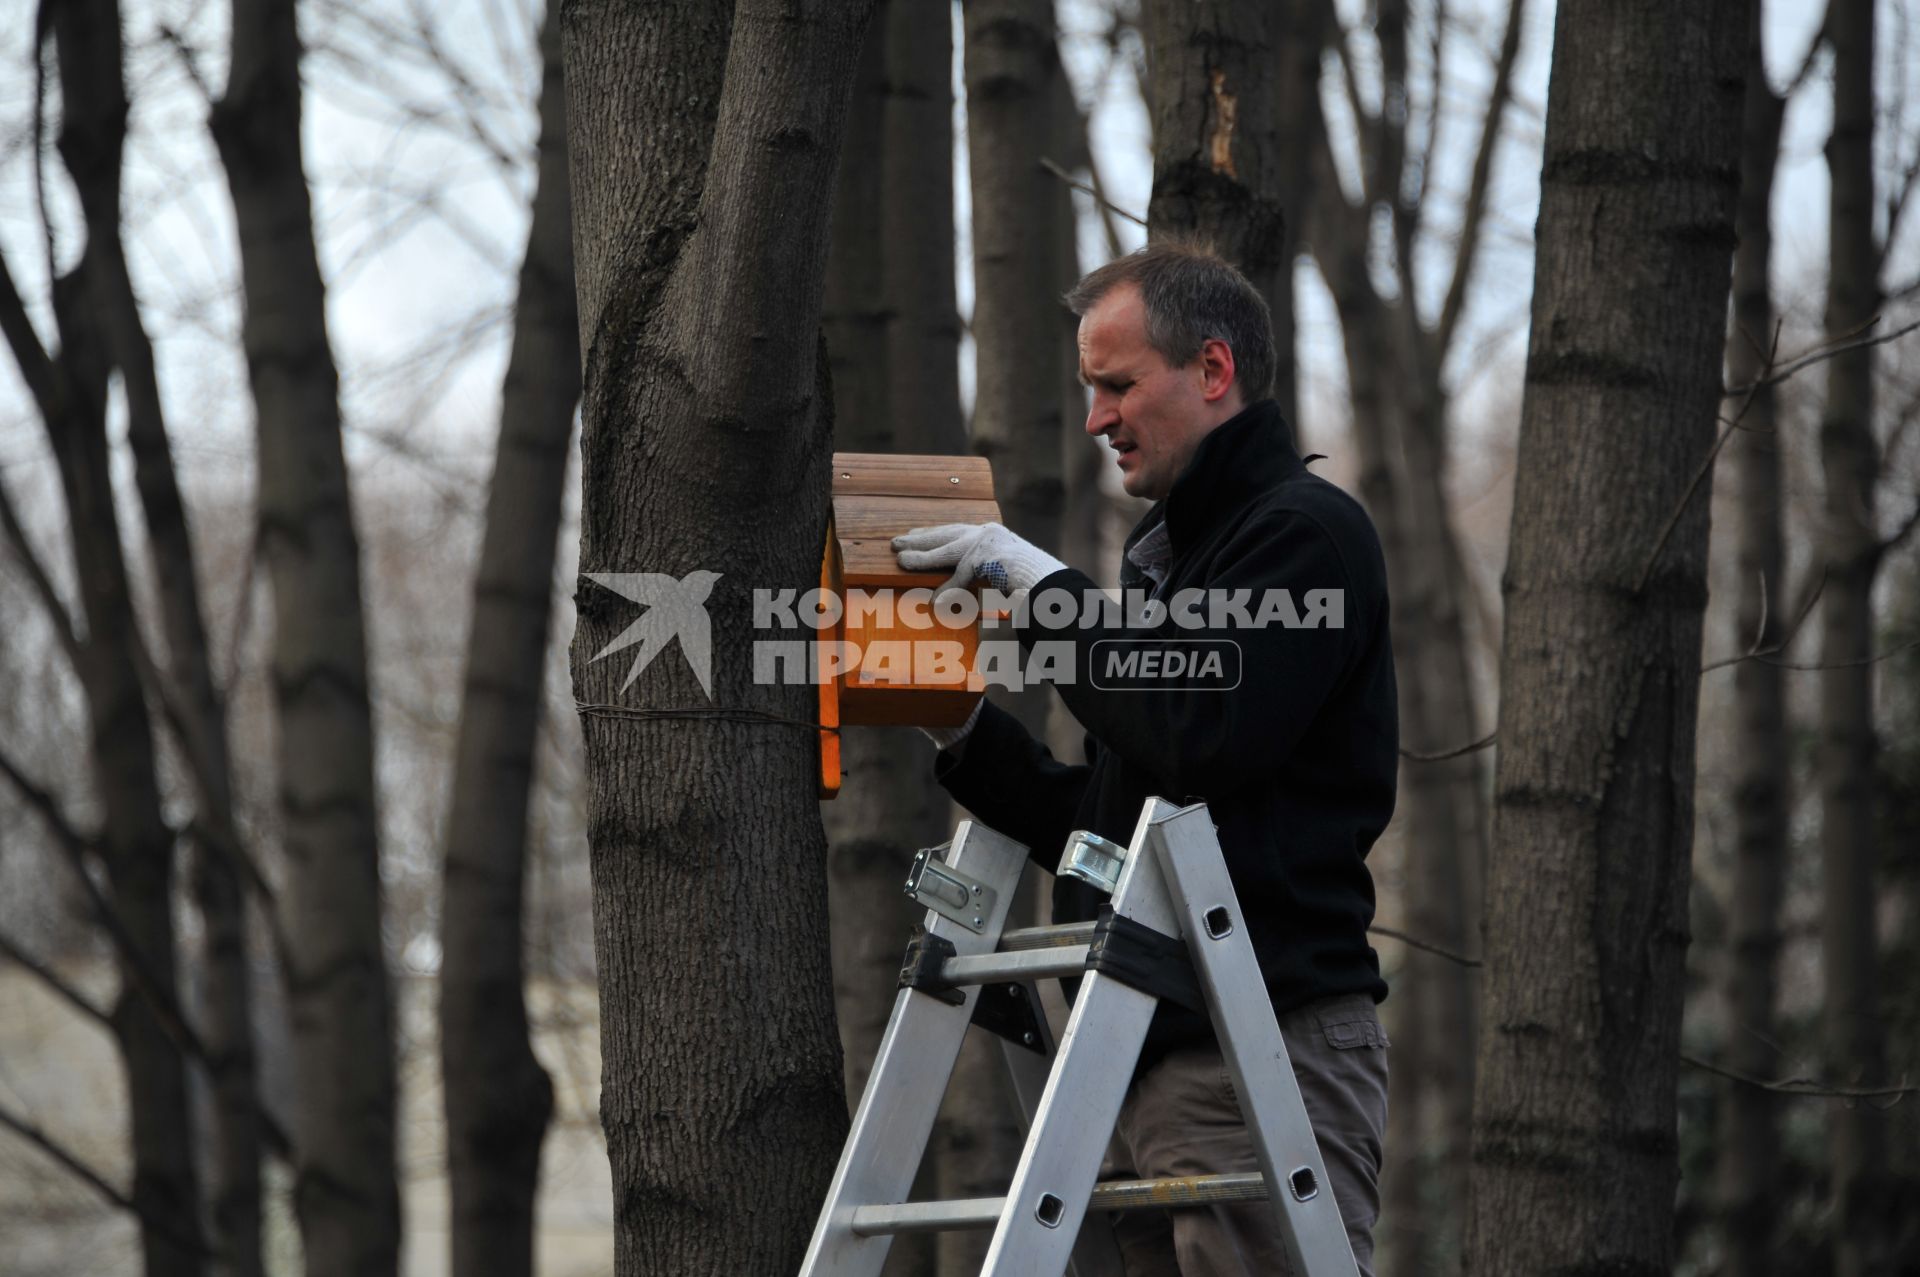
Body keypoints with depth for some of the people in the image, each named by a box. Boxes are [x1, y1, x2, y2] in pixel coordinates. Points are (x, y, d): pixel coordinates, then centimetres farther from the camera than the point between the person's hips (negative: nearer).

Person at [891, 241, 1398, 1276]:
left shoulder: (1305, 532, -4)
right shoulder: (1169, 551, 25)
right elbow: (1102, 826, 26)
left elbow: (1199, 740, -19)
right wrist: (965, 735, 12)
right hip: (1156, 1063, 9)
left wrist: (1048, 593, -11)